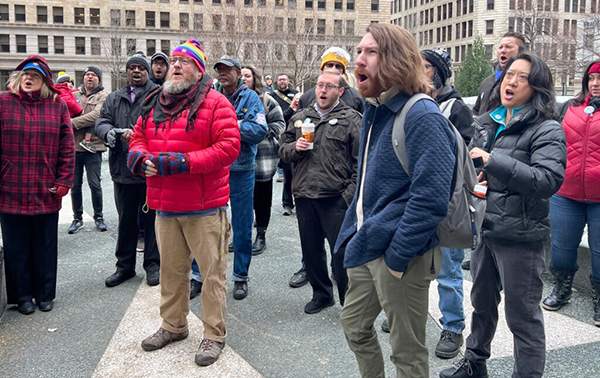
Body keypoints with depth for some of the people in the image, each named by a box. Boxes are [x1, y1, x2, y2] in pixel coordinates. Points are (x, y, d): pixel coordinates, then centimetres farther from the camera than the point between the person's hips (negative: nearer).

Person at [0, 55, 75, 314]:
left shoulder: (57, 105, 3)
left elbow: (67, 148, 2)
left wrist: (63, 183, -4)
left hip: (47, 194, 1)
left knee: (45, 247, 12)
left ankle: (45, 294, 27)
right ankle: (22, 295, 25)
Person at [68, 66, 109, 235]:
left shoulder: (103, 96, -1)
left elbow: (96, 115, -16)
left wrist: (73, 122, -15)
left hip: (92, 146, -4)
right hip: (74, 145, 5)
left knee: (95, 184, 0)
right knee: (75, 185, 10)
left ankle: (98, 217, 16)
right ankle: (77, 218, 22)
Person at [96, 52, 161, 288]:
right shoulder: (114, 99, 15)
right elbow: (101, 122, 5)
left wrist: (137, 133, -29)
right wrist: (110, 132, -18)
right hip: (123, 169, 5)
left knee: (151, 219, 5)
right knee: (126, 219, 15)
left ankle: (153, 264, 19)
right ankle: (125, 266, 28)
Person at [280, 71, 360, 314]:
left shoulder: (351, 119, -1)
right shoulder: (299, 118, 14)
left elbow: (361, 161, -6)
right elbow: (283, 151, 19)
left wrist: (350, 193, -13)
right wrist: (294, 147, -4)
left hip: (336, 199, -5)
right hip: (305, 196, 5)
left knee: (341, 253, 0)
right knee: (311, 250, 15)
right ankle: (321, 294, 33)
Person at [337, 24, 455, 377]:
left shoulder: (422, 116, -19)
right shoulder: (376, 111, 10)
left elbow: (431, 197, -24)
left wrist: (397, 256, -20)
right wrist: (354, 231, 16)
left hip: (400, 253, -9)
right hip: (367, 245, 9)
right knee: (354, 324, 23)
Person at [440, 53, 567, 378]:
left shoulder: (547, 130, -9)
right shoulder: (486, 123, 10)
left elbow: (549, 179, -24)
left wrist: (493, 161, -27)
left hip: (519, 235, -7)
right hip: (484, 228, 7)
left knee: (522, 315, 3)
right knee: (482, 302, 22)